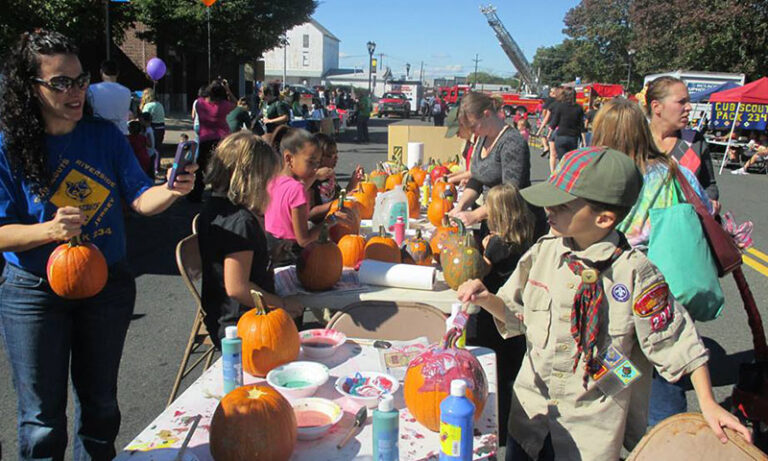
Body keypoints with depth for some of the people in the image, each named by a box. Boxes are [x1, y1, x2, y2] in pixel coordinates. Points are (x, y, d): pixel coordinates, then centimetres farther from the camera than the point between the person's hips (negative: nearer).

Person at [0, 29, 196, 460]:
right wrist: (50, 230, -31)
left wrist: (172, 191, -27)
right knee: (43, 416, 10)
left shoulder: (105, 135, -3)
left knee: (100, 400, 20)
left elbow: (141, 198, -6)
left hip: (108, 284, 3)